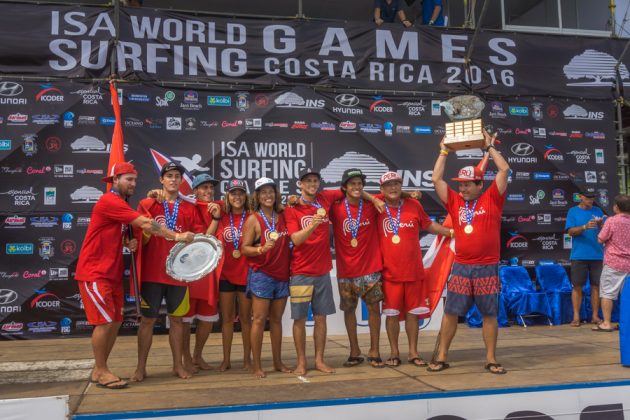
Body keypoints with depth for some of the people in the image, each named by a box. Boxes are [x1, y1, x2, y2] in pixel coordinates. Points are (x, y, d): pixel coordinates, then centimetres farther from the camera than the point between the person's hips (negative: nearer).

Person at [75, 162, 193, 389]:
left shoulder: (121, 204, 15)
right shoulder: (110, 202, -17)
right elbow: (146, 224, -24)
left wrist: (128, 243, -1)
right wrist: (177, 236, -24)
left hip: (112, 273, 9)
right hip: (95, 272, -9)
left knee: (115, 322, 8)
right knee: (105, 321, -8)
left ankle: (99, 370, 18)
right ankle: (101, 372, 5)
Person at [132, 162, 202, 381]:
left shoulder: (190, 208, 9)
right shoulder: (147, 204, 3)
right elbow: (141, 238, 0)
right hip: (152, 272, -2)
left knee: (177, 319, 9)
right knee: (148, 319, 4)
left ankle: (178, 365, 20)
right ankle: (141, 367, 14)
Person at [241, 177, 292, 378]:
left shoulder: (282, 216, 7)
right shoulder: (253, 219, -4)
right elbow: (244, 248, -7)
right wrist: (261, 249, -25)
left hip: (282, 274, 4)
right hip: (261, 274, -4)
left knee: (276, 319, 12)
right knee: (259, 319, -2)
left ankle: (278, 362, 21)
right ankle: (257, 366, 4)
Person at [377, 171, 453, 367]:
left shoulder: (414, 205, 3)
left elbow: (428, 224, 13)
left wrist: (450, 231, 7)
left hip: (414, 270, 2)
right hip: (389, 271, -1)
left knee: (412, 312, 9)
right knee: (392, 313, 6)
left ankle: (413, 352, 20)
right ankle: (394, 353, 19)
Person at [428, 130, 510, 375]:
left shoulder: (492, 199, 2)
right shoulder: (455, 202, 8)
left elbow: (504, 170, -3)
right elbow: (436, 179, 6)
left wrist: (489, 147, 6)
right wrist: (444, 152, 11)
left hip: (487, 268, -2)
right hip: (460, 268, 2)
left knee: (489, 314, 6)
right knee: (450, 312, 4)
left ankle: (491, 359, 17)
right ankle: (441, 357, 13)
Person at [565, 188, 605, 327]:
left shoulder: (598, 211, 12)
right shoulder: (573, 211, 5)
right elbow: (571, 231, -5)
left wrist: (600, 225, -13)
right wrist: (585, 227, -21)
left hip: (597, 255, 2)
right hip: (579, 255, -2)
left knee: (596, 285, 4)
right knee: (577, 286, -1)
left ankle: (595, 316, 11)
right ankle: (576, 317, 3)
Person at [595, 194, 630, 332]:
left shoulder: (611, 221, -11)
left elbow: (600, 239, -8)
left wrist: (601, 226, 7)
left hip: (613, 263, -5)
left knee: (607, 293, 0)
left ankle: (606, 323, -2)